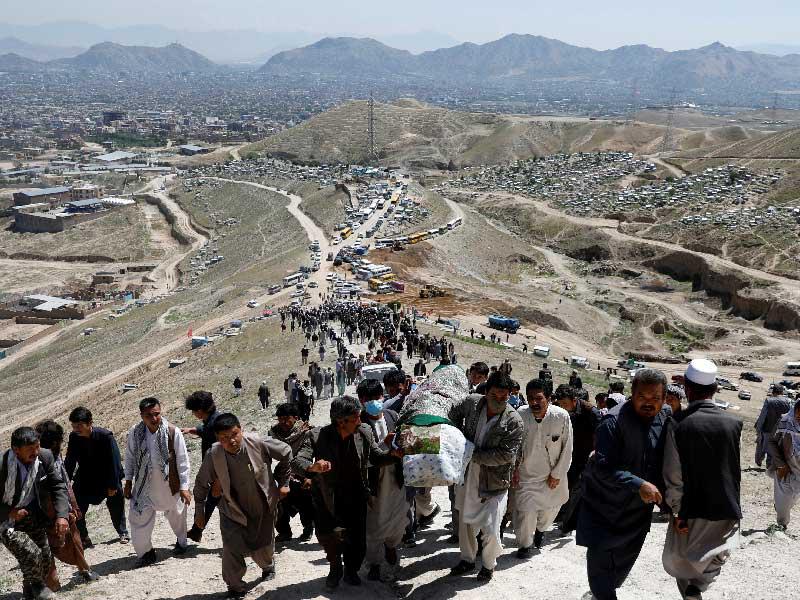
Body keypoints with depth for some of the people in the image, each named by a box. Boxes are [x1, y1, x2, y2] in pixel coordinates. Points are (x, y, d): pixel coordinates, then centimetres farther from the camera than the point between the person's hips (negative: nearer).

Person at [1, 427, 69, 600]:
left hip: (34, 517, 5)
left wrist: (62, 515, -17)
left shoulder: (45, 457, -14)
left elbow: (58, 486, -5)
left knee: (46, 559, 8)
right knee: (32, 553, -22)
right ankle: (36, 585, 9)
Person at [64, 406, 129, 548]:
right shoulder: (74, 437, -14)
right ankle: (83, 537, 8)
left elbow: (114, 461, -21)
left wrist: (113, 485, -19)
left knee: (116, 505, 11)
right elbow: (69, 462, -4)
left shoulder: (105, 436, -26)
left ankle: (122, 533, 33)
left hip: (107, 478, -3)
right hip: (85, 480, 3)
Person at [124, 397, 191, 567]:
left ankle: (181, 542, 44)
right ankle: (145, 552, 22)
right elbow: (130, 457, 4)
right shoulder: (135, 433, -10)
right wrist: (128, 482, 6)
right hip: (144, 486, 1)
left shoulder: (173, 432, -17)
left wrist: (184, 487, -11)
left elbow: (183, 461, -11)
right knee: (139, 520, 0)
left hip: (170, 486, -1)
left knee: (176, 516, 17)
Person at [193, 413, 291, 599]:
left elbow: (286, 452, -7)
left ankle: (268, 566, 53)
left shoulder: (258, 443, -25)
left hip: (264, 509, 0)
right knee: (232, 550, -14)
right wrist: (199, 511, 2)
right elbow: (202, 483, -3)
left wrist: (283, 482, -2)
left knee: (263, 549, 16)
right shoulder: (214, 455, -21)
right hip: (233, 512, 0)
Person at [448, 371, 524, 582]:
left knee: (490, 530, -3)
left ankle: (489, 564, 26)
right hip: (467, 476, 4)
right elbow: (454, 413, 14)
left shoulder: (513, 421, -18)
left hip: (494, 482, -4)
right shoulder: (472, 402, -8)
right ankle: (467, 560, 41)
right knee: (465, 522, 19)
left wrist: (474, 455, -21)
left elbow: (505, 454, -22)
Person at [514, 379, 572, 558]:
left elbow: (567, 448, -10)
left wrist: (557, 474, -8)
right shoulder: (520, 414, -19)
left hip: (552, 475, 1)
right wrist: (514, 467, -3)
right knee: (525, 510, -7)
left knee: (550, 508, 17)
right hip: (526, 474, -1)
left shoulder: (562, 416, -21)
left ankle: (540, 529, 50)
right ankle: (525, 544, 18)